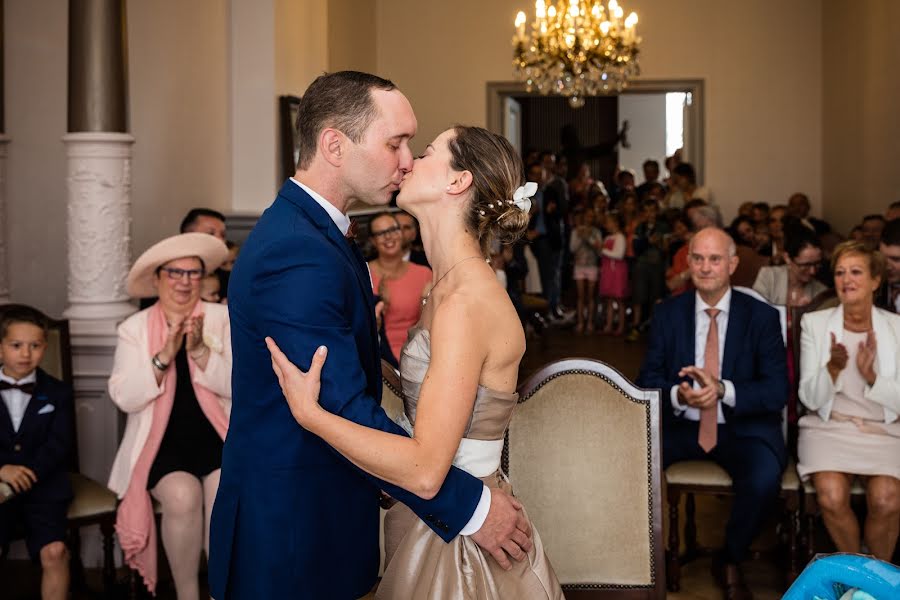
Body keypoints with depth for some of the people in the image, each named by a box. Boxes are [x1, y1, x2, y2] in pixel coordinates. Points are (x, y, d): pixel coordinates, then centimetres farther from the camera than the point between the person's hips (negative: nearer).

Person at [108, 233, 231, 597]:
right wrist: (164, 355, -17)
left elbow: (238, 386, -4)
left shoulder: (222, 319, 5)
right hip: (162, 443, 0)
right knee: (183, 496, -29)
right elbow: (124, 398, -6)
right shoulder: (134, 328, 5)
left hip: (217, 437, 0)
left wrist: (199, 350, -17)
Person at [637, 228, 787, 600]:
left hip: (743, 429, -1)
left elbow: (777, 390, -8)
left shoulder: (762, 316, -2)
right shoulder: (668, 314, 4)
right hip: (679, 425, 2)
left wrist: (723, 390, -26)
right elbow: (648, 381, 1)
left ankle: (730, 563, -1)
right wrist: (678, 395, -23)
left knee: (764, 481, -32)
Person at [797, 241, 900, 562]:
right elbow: (810, 398, 1)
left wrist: (871, 375, -15)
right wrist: (833, 368, -18)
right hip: (828, 427, 0)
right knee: (831, 497, -29)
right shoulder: (814, 323, 6)